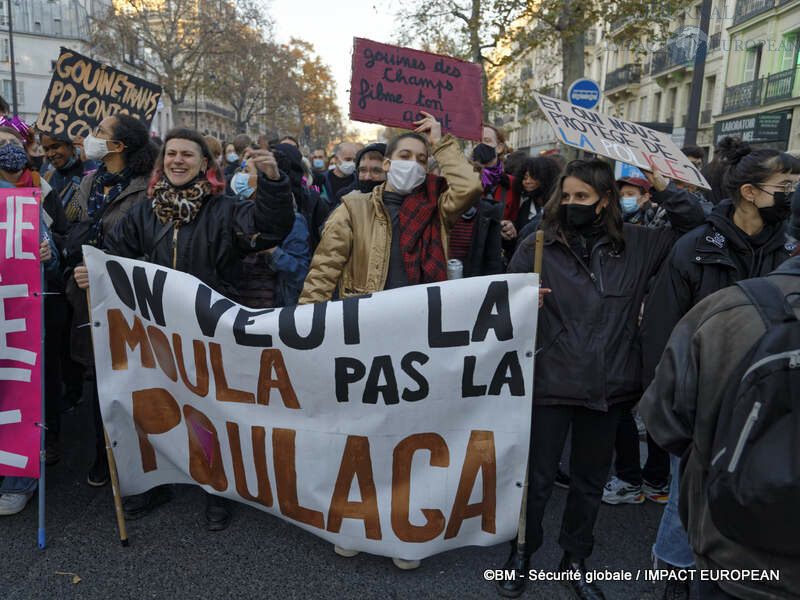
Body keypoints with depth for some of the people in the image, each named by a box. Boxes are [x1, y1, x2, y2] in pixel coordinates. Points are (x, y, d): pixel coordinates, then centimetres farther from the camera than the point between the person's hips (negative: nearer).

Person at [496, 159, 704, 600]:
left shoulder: (635, 245, 2)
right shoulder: (536, 248, -6)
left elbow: (694, 225, 11)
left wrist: (662, 190, -3)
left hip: (608, 386, 3)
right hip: (550, 382, -3)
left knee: (591, 478, 19)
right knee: (537, 477, 9)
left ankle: (575, 559, 40)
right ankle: (521, 553, 34)